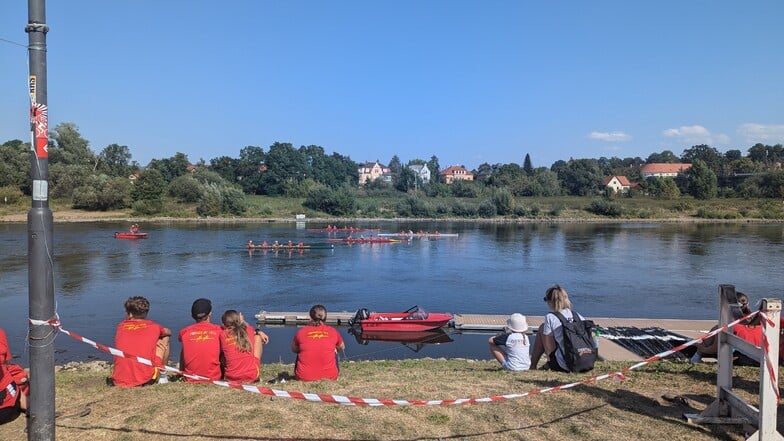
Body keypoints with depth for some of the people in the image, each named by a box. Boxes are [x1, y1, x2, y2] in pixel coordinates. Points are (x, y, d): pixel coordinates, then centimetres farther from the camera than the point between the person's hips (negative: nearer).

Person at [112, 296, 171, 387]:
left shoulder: (121, 326, 10)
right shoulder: (153, 327, 7)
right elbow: (168, 332, 30)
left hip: (119, 381, 3)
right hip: (145, 380, -3)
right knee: (164, 339, 20)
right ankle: (161, 376, 23)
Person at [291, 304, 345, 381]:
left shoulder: (301, 332, -3)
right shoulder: (333, 331, -1)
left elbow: (294, 350, 16)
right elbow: (342, 348, 19)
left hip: (304, 377, 0)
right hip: (329, 377, 0)